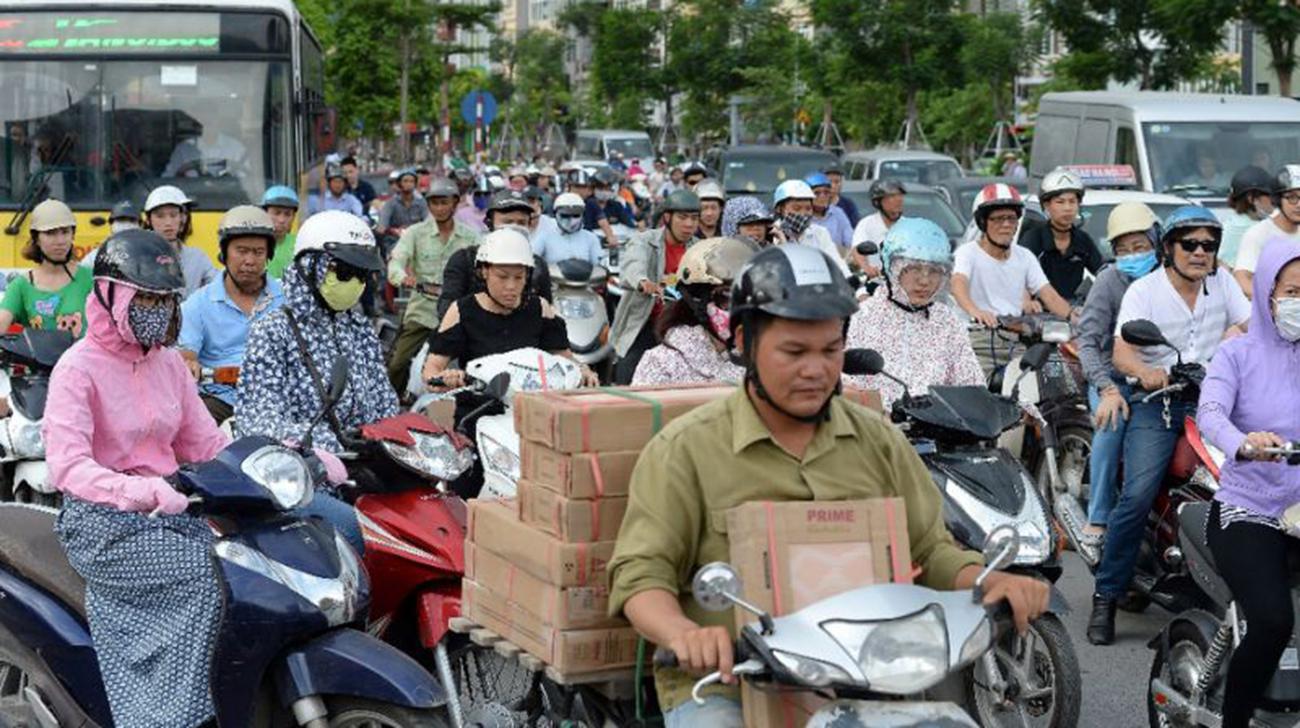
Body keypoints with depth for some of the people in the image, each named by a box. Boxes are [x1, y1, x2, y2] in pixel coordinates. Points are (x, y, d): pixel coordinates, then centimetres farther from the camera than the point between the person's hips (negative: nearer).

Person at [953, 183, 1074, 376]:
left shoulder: (1025, 257, 15)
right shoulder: (968, 252, 0)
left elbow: (1050, 296, 7)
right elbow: (958, 285, -21)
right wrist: (975, 311, -43)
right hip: (980, 336, -4)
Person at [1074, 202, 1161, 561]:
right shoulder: (1110, 279, -4)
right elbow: (1087, 339, -12)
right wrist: (1107, 389, -26)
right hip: (1114, 379, -2)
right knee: (1112, 422, -33)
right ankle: (1097, 523, -29)